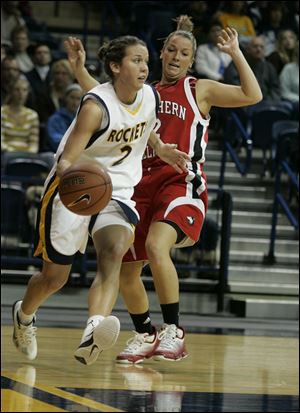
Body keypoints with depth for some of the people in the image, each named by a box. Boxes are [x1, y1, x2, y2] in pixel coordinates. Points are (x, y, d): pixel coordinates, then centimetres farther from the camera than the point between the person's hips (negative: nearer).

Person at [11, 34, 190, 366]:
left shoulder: (151, 97, -2)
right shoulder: (96, 106, -23)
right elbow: (65, 160, -30)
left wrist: (160, 149, 18)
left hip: (117, 192, 4)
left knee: (114, 252, -28)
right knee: (54, 278, 7)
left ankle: (91, 337, -47)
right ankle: (24, 315, 43)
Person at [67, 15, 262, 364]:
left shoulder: (200, 90, 5)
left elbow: (252, 95, -6)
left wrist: (235, 53, -8)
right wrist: (79, 69, 12)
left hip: (182, 184, -6)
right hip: (143, 187, 6)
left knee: (156, 247, -32)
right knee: (126, 272, 8)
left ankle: (173, 331, -23)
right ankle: (145, 336, 31)